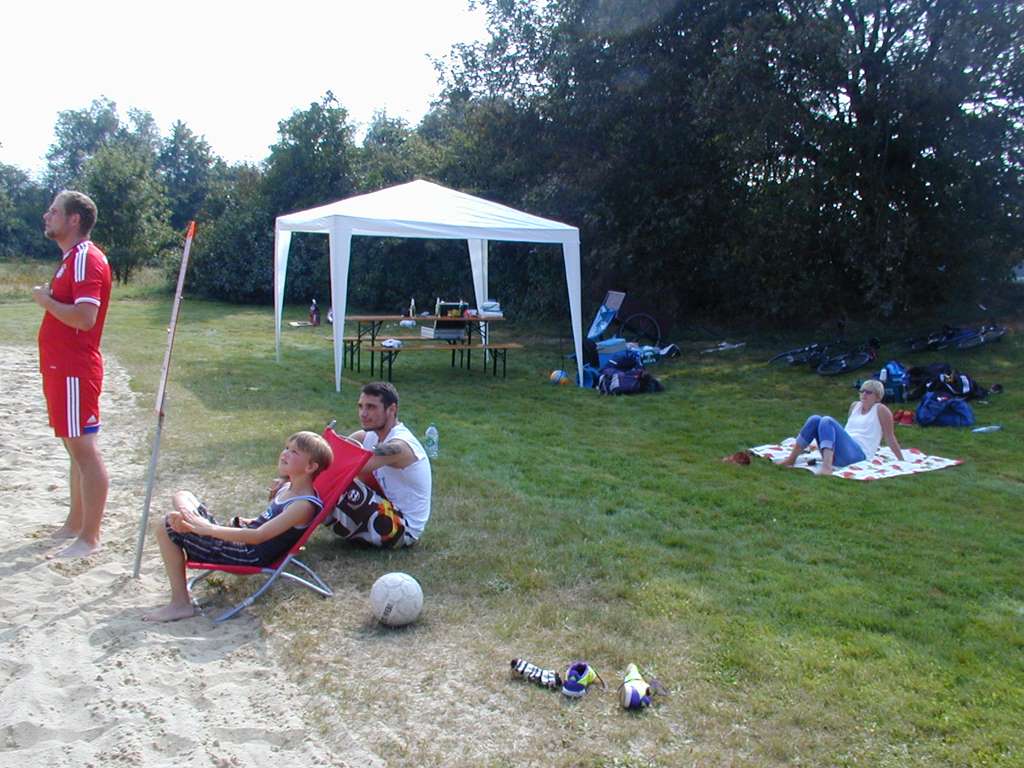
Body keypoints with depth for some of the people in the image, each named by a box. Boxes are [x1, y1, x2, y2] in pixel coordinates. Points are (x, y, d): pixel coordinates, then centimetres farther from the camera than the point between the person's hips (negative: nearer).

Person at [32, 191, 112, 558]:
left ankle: (89, 538, 1)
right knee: (77, 449, 16)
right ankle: (74, 524, 26)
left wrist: (45, 299, -14)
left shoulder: (86, 259, -15)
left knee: (85, 450, -5)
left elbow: (85, 317, -26)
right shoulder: (71, 258, 17)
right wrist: (48, 297, 10)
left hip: (74, 372, -11)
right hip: (62, 369, 11)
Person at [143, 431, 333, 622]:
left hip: (247, 556, -10)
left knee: (166, 527, -15)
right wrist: (247, 522, 6)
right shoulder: (287, 488, 8)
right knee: (181, 497, 14)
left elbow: (258, 536, -27)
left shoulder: (304, 505, -21)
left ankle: (180, 604, -9)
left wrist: (209, 529, -28)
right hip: (239, 541, 10)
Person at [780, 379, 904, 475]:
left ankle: (827, 466, -45)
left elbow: (890, 438, 5)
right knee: (815, 420, -14)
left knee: (827, 421, -27)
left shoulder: (881, 410, 5)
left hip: (858, 454, -6)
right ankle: (791, 459, -16)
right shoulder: (855, 406, 24)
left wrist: (902, 461, 4)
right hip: (836, 453, 6)